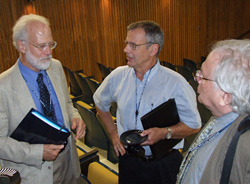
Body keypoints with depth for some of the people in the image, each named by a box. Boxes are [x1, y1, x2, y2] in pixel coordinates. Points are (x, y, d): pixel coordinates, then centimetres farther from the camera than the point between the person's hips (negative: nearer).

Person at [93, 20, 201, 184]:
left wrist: (165, 133, -26)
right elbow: (100, 102, 14)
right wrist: (113, 132, 8)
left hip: (163, 164, -3)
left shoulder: (176, 83, -17)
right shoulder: (118, 76, -5)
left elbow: (194, 125, -11)